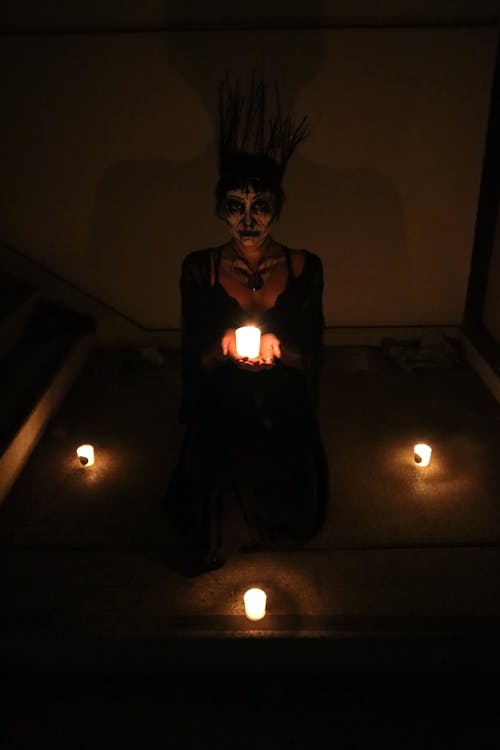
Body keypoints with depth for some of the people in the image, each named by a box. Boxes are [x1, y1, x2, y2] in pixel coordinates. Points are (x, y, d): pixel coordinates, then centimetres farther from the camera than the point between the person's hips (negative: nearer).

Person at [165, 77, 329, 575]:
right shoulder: (199, 269, -10)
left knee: (289, 517, 17)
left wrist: (278, 347, -27)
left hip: (286, 420, 2)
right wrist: (225, 346, -28)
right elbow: (193, 357, -6)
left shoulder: (305, 268, -9)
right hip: (221, 417, -1)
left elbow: (313, 355, -5)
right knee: (222, 511, 9)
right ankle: (217, 546, 45)